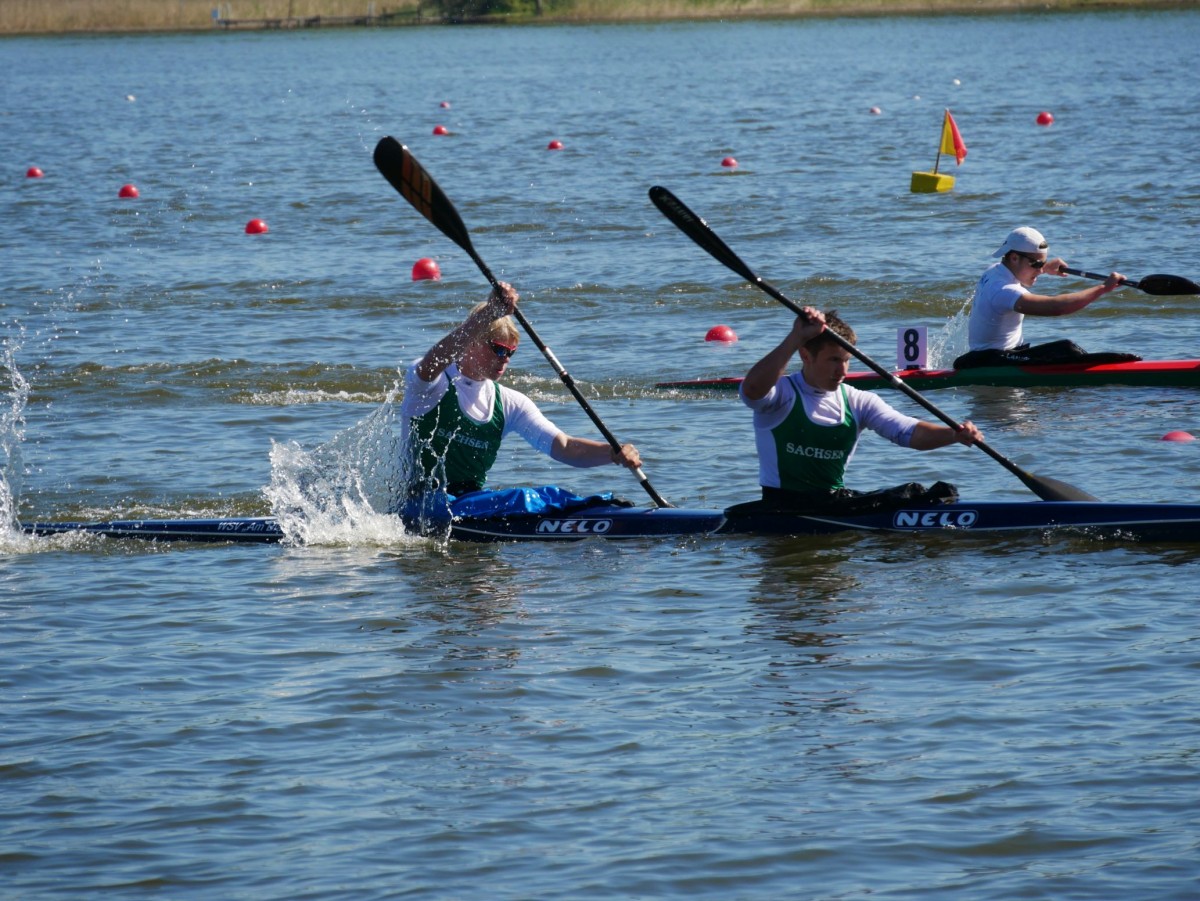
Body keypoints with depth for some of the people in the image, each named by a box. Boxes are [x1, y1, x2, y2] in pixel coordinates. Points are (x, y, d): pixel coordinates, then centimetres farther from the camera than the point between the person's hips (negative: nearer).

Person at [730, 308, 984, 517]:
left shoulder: (858, 402, 10)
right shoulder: (782, 394, -5)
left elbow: (910, 432, -3)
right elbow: (752, 390, -30)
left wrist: (954, 434, -24)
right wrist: (796, 337, -35)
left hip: (838, 500, 3)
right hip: (785, 506, -3)